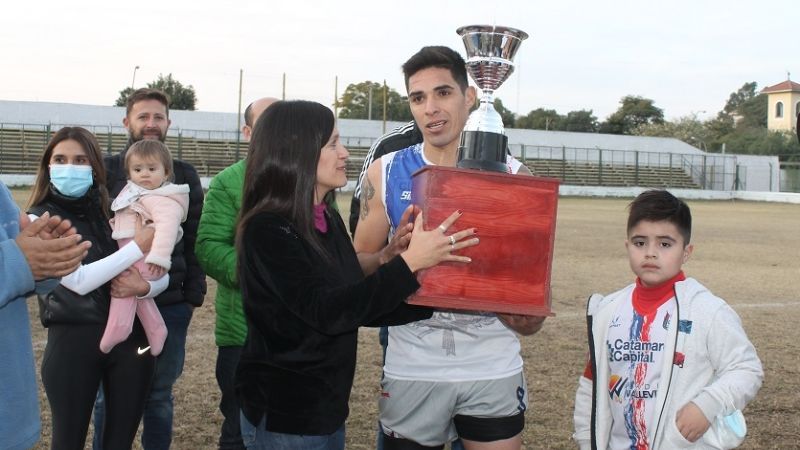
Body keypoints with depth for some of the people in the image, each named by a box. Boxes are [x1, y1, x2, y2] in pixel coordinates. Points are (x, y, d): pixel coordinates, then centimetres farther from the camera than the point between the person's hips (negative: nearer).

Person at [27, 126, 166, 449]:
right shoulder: (41, 219, -3)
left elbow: (162, 275, 4)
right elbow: (79, 280, -15)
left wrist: (144, 285, -18)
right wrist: (139, 246, -14)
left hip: (131, 337, 3)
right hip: (73, 341, -3)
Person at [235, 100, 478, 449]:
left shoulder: (328, 220, 6)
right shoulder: (267, 231, -19)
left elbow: (360, 304, 9)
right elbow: (326, 312, -27)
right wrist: (409, 261, -29)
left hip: (327, 404, 8)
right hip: (283, 414, -8)